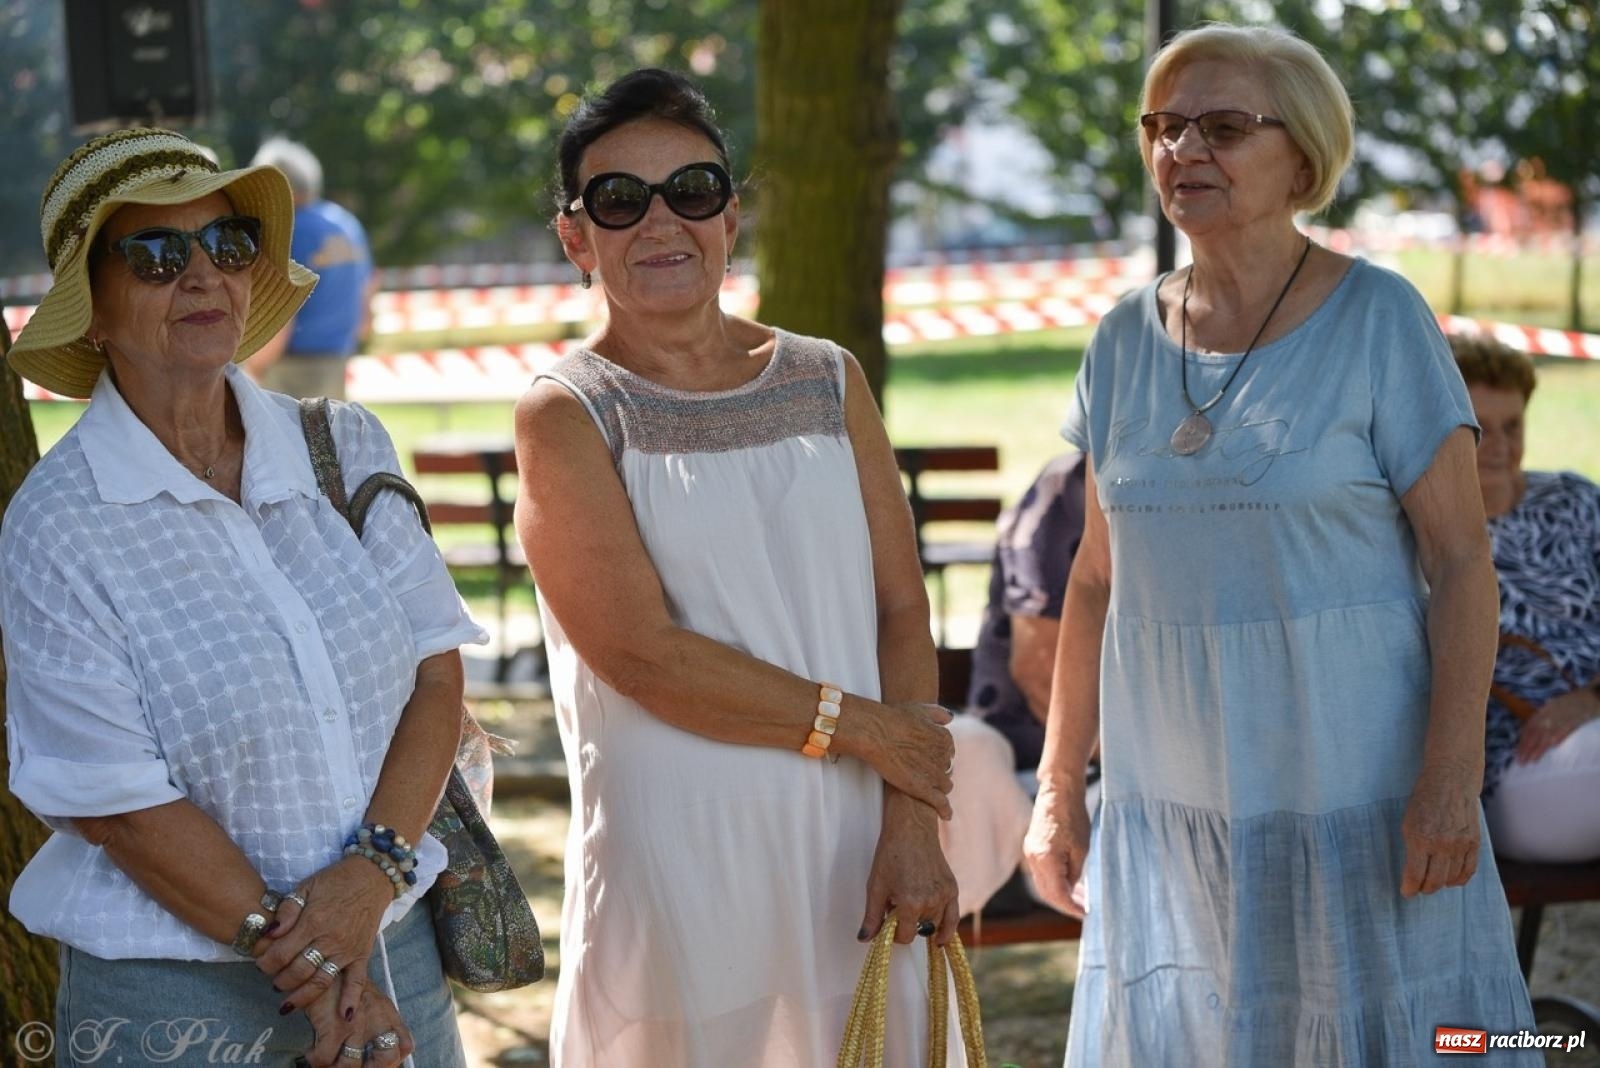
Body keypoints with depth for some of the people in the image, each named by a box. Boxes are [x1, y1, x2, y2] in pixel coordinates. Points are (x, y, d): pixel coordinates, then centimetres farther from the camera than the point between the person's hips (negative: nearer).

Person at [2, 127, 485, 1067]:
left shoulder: (348, 449, 2)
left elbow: (436, 668, 0)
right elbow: (116, 803, -13)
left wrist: (373, 871, -15)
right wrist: (305, 967, -15)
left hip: (398, 947, 4)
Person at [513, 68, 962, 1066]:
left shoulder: (831, 382, 11)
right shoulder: (566, 416, -2)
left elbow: (901, 610, 5)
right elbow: (644, 655, -11)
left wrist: (911, 824, -6)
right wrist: (859, 727, -8)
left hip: (854, 845, 4)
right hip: (678, 851, -4)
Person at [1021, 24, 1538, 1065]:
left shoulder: (1377, 318, -6)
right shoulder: (1127, 338, 8)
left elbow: (1461, 560, -8)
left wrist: (1452, 777, -16)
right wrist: (1060, 784, 11)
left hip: (1347, 788, -4)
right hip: (1168, 799, 4)